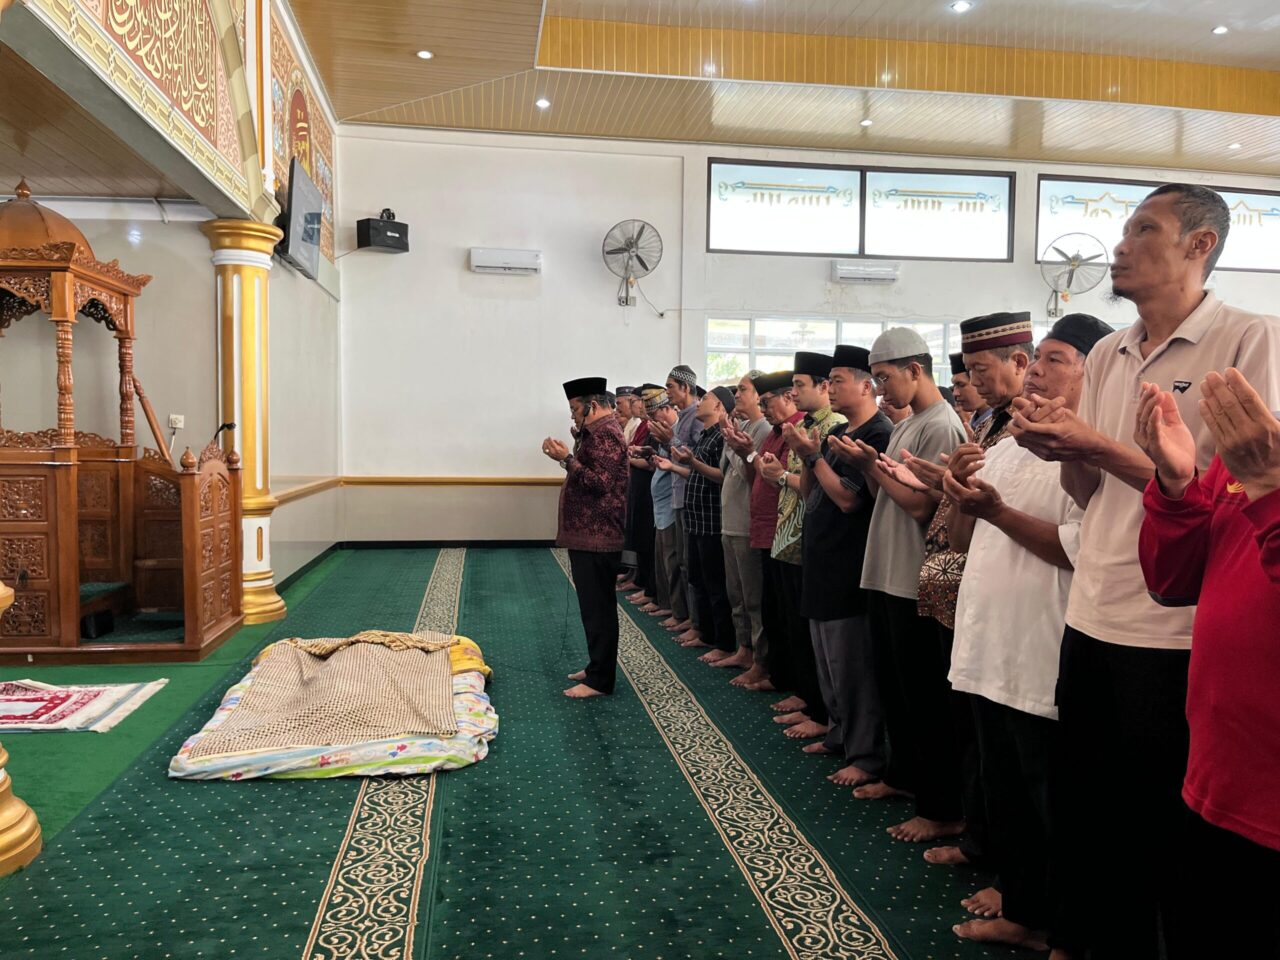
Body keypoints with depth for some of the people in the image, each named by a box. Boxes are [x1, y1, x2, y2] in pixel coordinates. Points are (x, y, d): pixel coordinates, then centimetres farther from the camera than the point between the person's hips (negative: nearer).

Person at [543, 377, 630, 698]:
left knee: (598, 609, -5)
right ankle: (597, 667, 25)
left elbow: (599, 482, -23)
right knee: (595, 607, 16)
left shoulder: (606, 433, -14)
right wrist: (567, 456, 12)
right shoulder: (597, 432, 18)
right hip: (588, 534, 11)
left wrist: (567, 458, -22)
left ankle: (600, 680, 0)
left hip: (597, 537, -11)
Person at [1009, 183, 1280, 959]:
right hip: (1092, 621, 6)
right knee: (1086, 808, 19)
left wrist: (1098, 446, -19)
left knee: (1164, 827, 10)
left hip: (1177, 636, -6)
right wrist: (1060, 449, -7)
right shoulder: (1106, 355, 10)